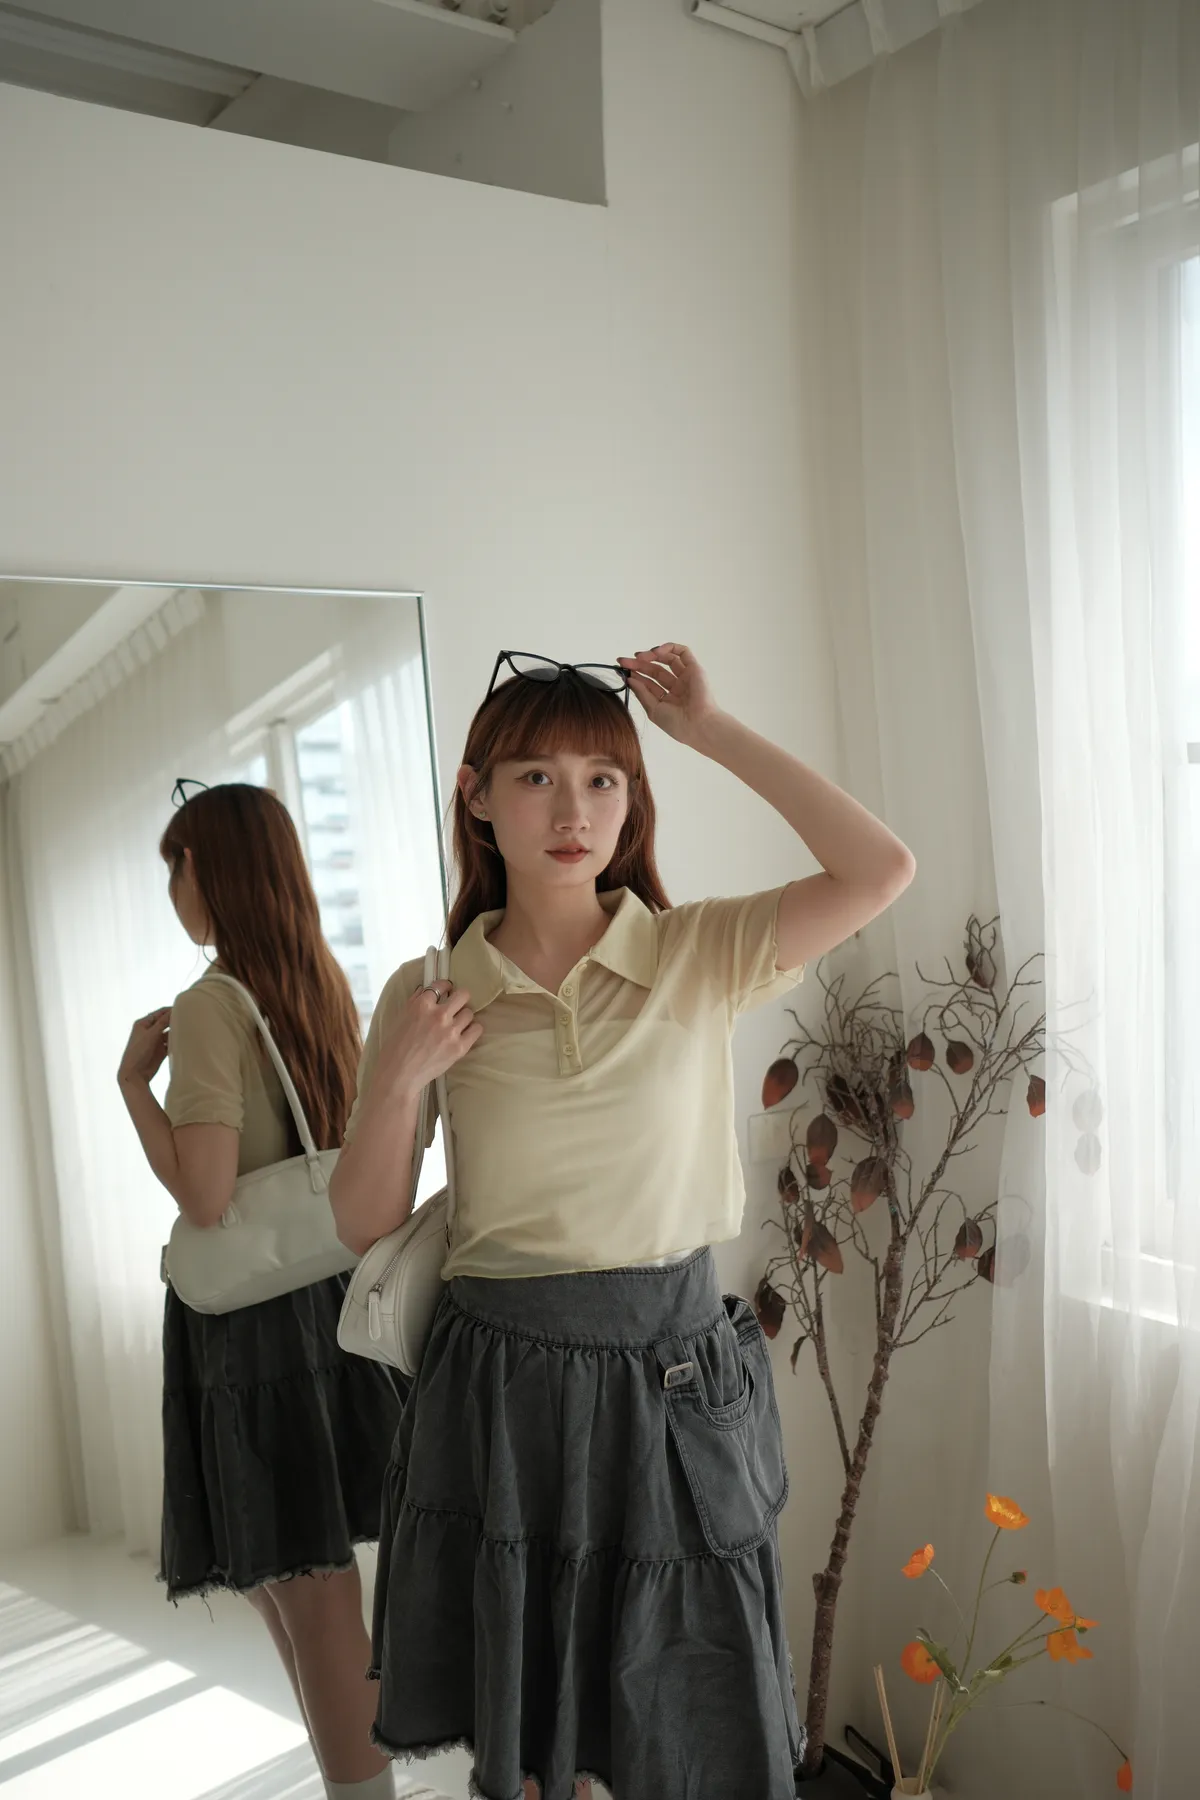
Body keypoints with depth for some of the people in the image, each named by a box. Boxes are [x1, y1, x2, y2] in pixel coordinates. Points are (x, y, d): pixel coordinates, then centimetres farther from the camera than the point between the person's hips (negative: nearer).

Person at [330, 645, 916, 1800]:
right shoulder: (427, 994, -2)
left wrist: (711, 730, -14)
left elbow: (880, 869, -19)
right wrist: (398, 1079, -16)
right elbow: (365, 1228, 1)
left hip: (674, 1372, -1)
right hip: (500, 1387, 1)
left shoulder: (698, 956, -4)